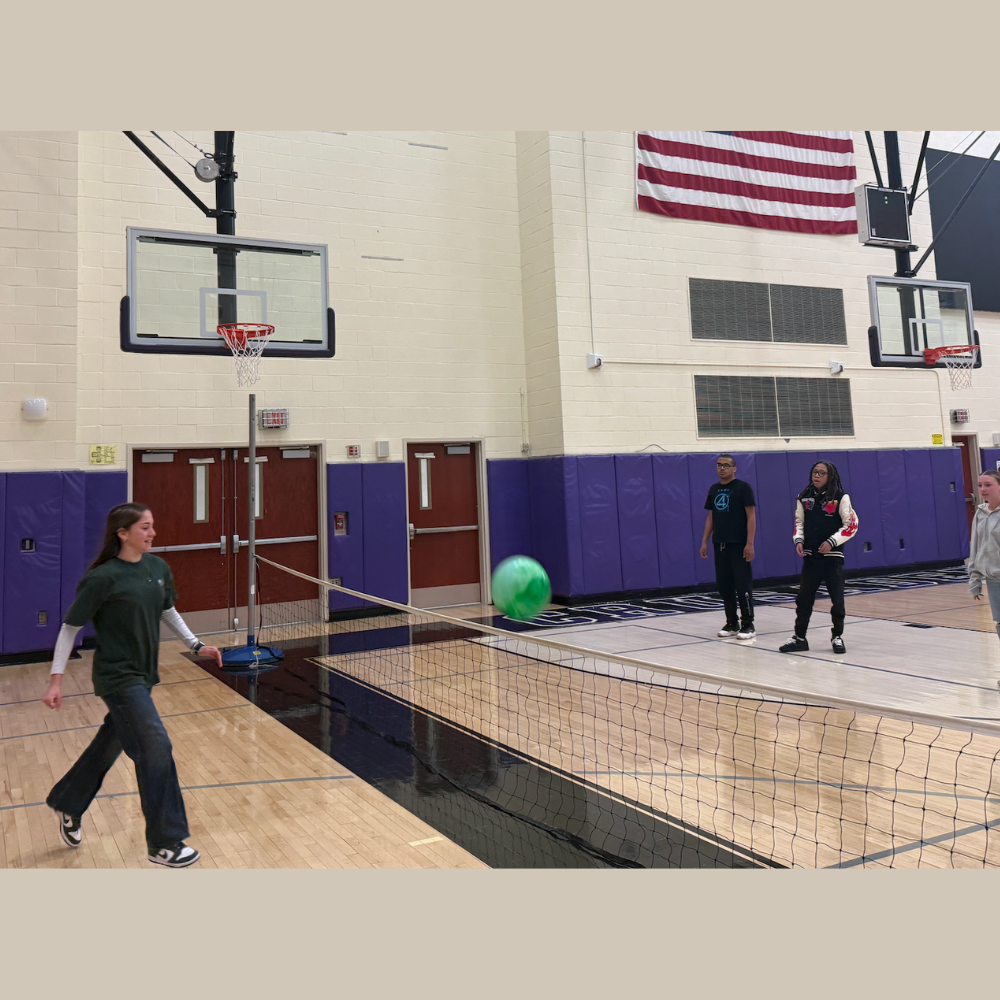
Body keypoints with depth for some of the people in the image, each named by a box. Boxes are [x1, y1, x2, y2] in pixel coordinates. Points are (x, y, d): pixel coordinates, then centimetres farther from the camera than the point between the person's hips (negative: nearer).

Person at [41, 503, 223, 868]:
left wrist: (196, 644, 10)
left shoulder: (157, 567, 1)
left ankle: (67, 805, 47)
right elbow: (70, 627, -11)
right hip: (117, 677, -7)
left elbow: (167, 610, 16)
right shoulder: (103, 577, -18)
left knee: (109, 745, 21)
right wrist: (56, 679, -11)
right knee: (156, 749, -8)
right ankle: (165, 844, 5)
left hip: (143, 674, 7)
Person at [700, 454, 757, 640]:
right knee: (724, 585, 8)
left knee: (743, 585, -2)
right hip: (719, 544, 6)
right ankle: (732, 623, 18)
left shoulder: (743, 487, -5)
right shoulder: (714, 489, 12)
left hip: (738, 544, -6)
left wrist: (750, 543, -15)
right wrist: (704, 541, 11)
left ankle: (747, 624, 6)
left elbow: (751, 516, -9)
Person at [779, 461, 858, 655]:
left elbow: (851, 525, -7)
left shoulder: (841, 498, -7)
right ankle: (799, 637, 14)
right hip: (810, 556, 3)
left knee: (837, 599, 3)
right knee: (803, 598, 4)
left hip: (833, 556, -3)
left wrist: (832, 541, -16)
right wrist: (798, 540, -3)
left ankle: (838, 637, 21)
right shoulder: (804, 497, 4)